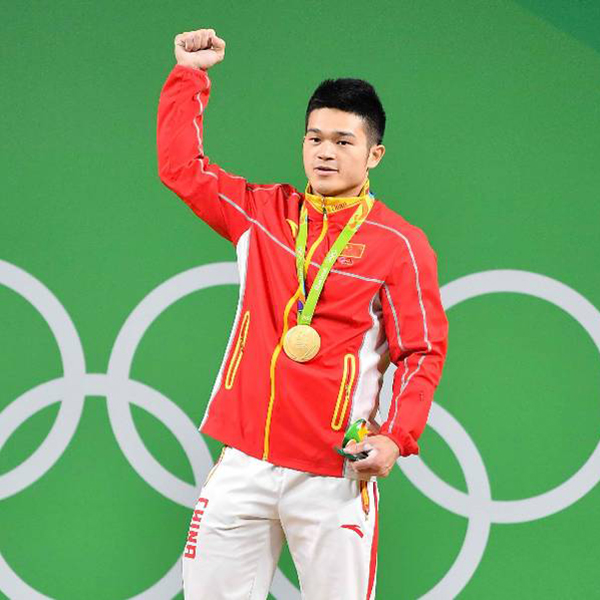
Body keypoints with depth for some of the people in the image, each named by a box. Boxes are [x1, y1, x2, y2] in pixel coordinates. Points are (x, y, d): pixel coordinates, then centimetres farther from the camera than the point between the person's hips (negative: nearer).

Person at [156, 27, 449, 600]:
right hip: (244, 461, 4)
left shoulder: (400, 244, -1)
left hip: (336, 474, -4)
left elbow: (423, 352, -2)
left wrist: (397, 436, -15)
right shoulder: (264, 211, 11)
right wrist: (190, 74, 12)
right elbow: (181, 167, 15)